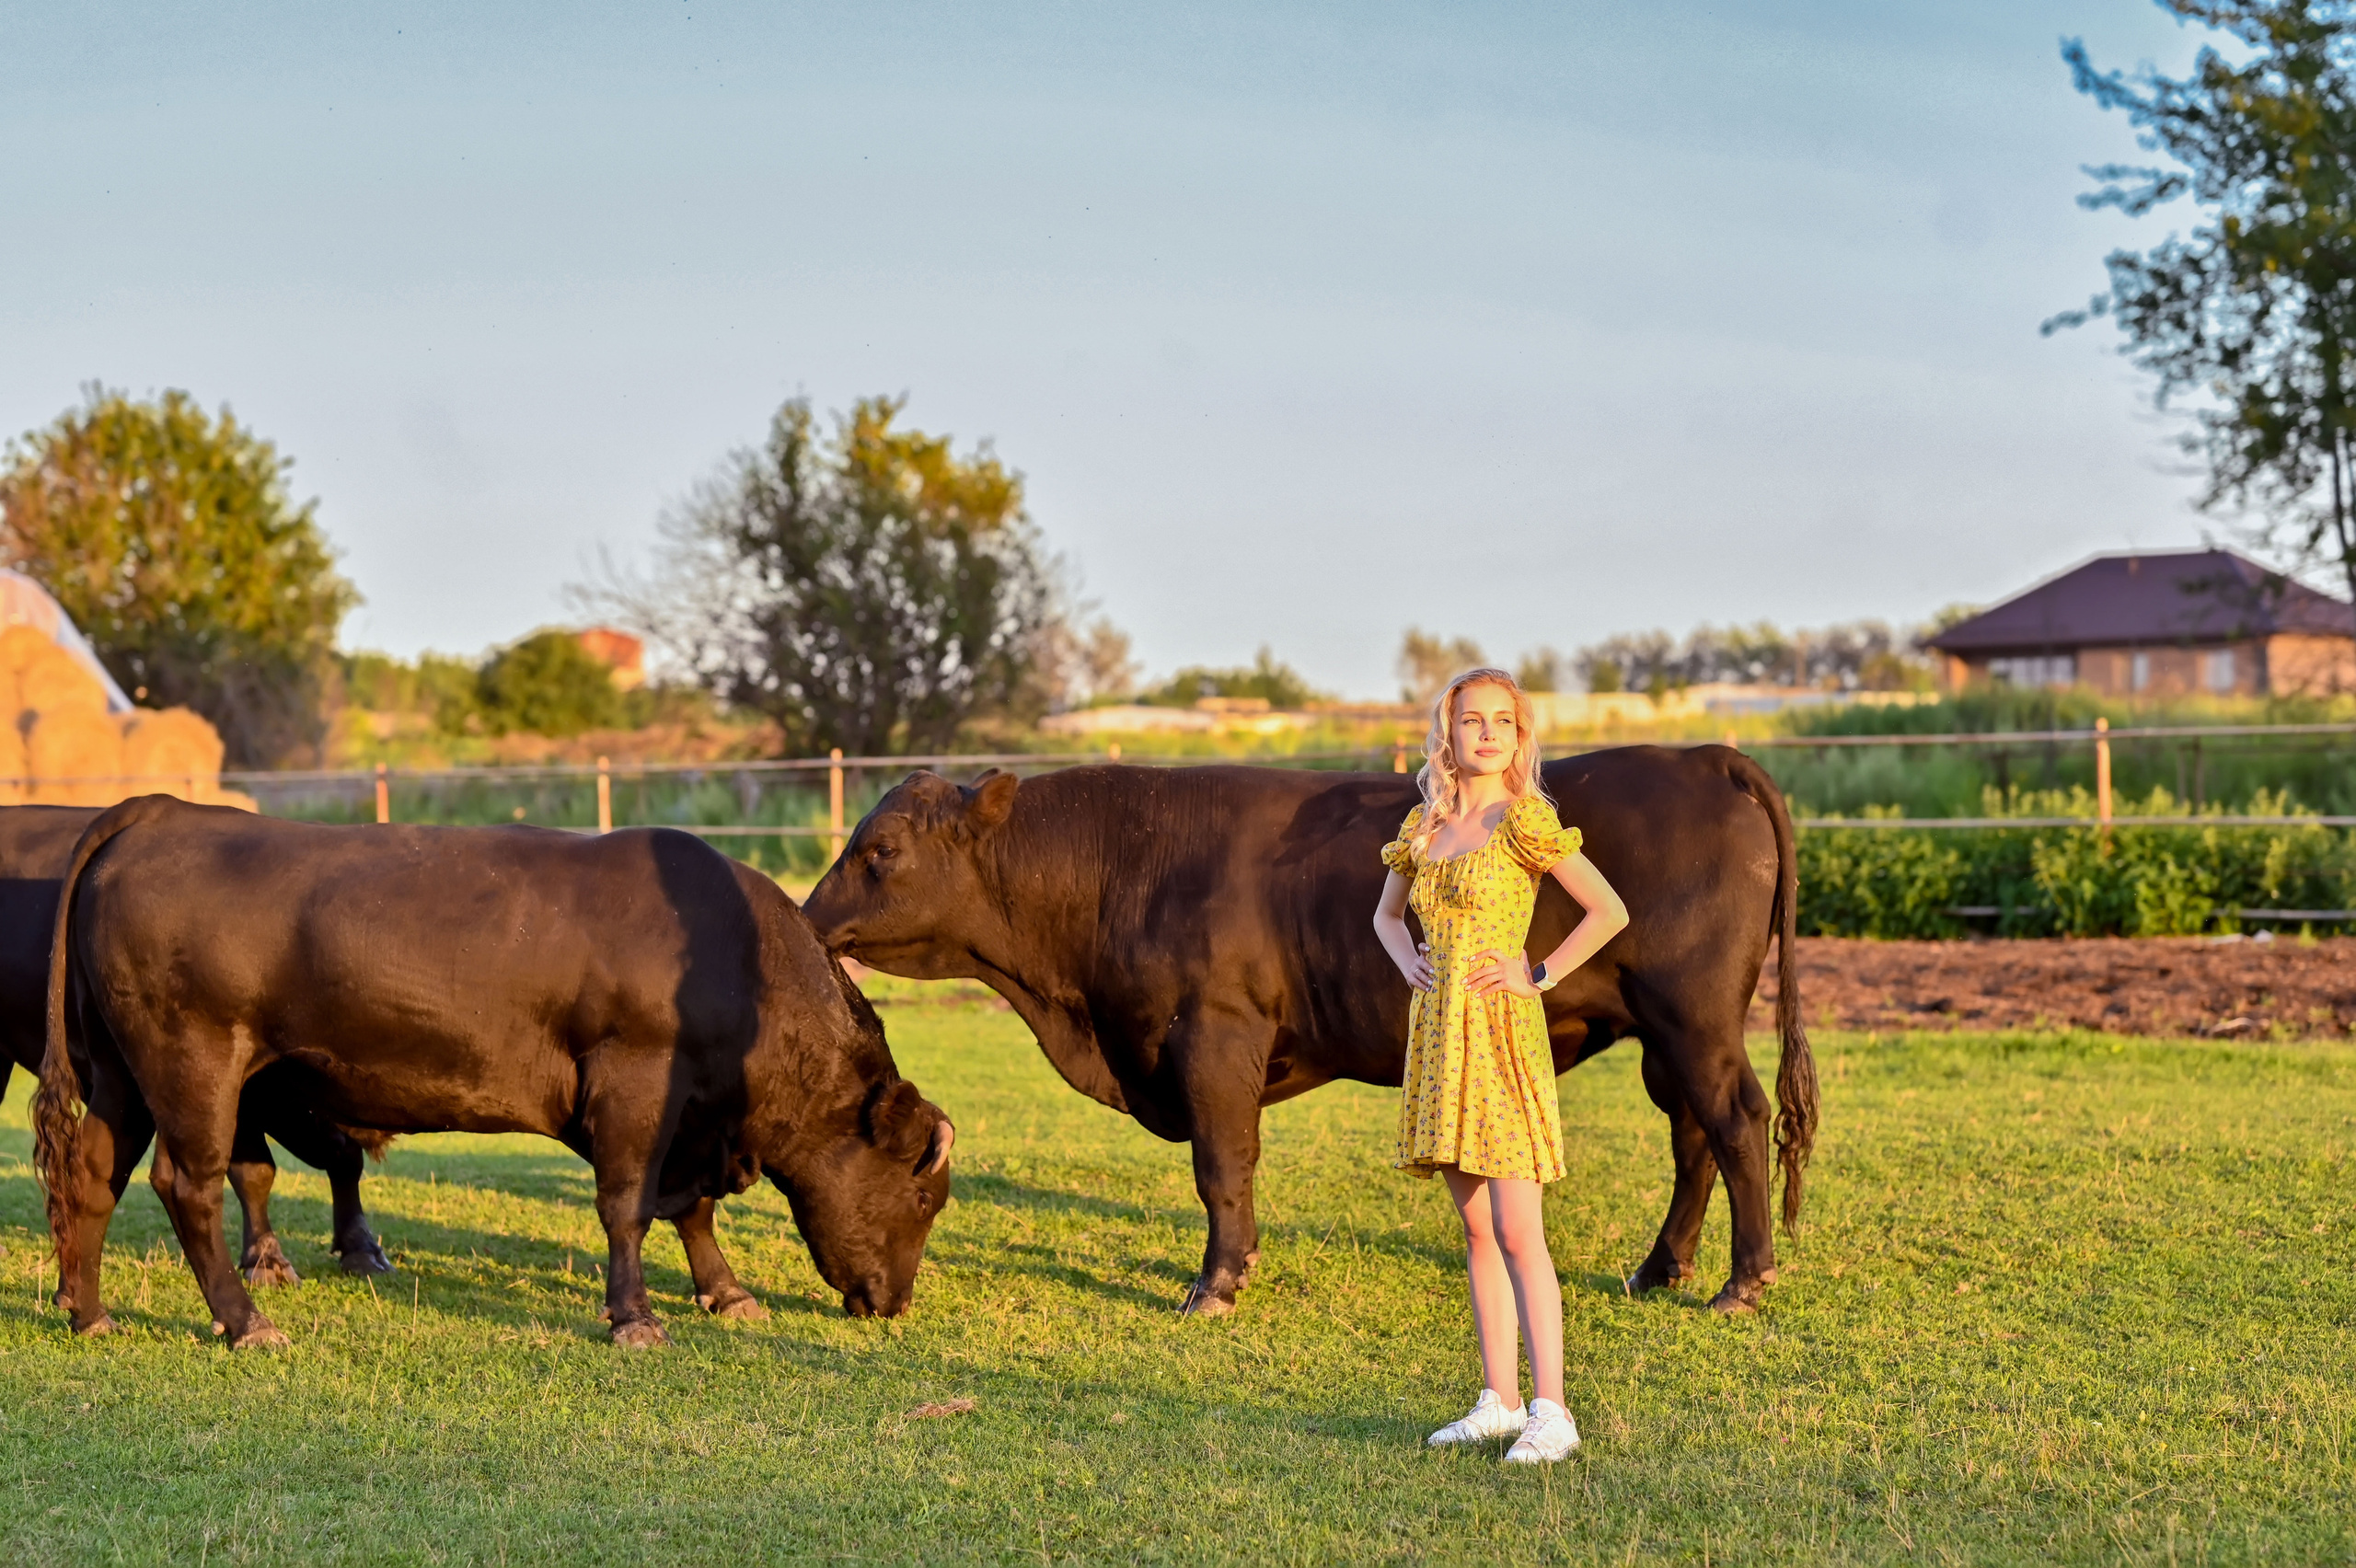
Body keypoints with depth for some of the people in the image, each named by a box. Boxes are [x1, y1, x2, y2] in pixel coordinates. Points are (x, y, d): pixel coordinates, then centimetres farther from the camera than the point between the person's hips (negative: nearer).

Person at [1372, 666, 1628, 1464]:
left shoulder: (1524, 821, -7)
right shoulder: (1425, 828, 10)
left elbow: (1610, 911, -11)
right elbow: (1386, 913, 27)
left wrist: (1540, 974, -11)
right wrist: (1408, 961, 9)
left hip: (1503, 1035, -6)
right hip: (1439, 1034, 6)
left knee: (1518, 1233, -8)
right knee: (1477, 1229, 11)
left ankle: (1550, 1414, -4)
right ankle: (1499, 1402, 18)